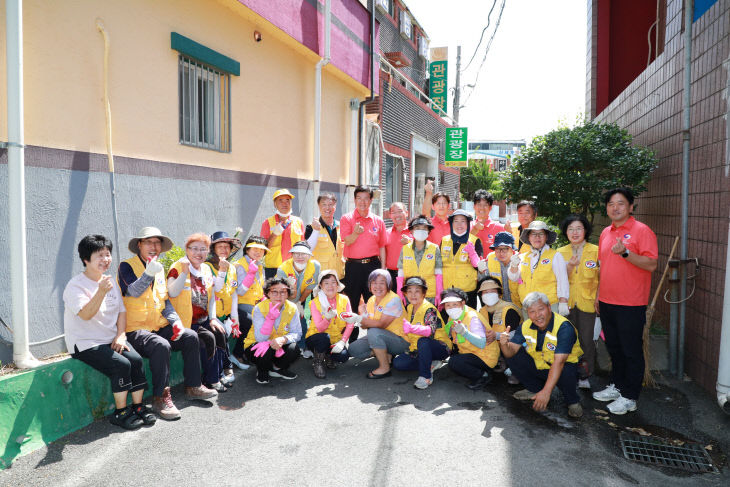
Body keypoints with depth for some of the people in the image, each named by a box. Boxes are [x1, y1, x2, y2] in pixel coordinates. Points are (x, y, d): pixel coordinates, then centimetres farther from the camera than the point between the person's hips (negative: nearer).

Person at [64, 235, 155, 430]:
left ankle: (138, 406, -5)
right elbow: (86, 314, -26)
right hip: (85, 344, -6)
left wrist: (120, 336, 0)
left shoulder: (111, 282, 12)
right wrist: (101, 291, -39)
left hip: (111, 340, 6)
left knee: (136, 360, -17)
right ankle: (121, 412, -9)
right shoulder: (75, 285, -12)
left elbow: (122, 311, 14)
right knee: (121, 364, -25)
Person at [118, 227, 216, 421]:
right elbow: (133, 291, -25)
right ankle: (160, 398, -21)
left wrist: (175, 320, 3)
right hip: (134, 329, -7)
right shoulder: (126, 266, -7)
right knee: (161, 345, -31)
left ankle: (193, 387, 4)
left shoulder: (159, 268, 15)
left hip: (158, 326, 7)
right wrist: (148, 274, -43)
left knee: (190, 336, -8)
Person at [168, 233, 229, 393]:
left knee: (220, 333, -19)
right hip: (186, 322, -6)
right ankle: (211, 380, -8)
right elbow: (172, 293, -23)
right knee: (209, 338, -24)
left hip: (204, 319, 6)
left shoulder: (206, 270, 12)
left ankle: (218, 376, -7)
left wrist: (213, 318, 4)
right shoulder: (177, 267, -7)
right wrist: (185, 272, -30)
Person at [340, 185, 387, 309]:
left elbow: (382, 246, 11)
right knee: (351, 303, 5)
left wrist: (383, 268, 7)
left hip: (373, 265, 2)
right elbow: (347, 242, -10)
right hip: (353, 266, -1)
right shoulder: (347, 219, 2)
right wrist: (355, 233, -31)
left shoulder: (378, 221, 8)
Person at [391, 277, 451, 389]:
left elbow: (431, 330, -39)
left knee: (423, 341, -39)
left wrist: (411, 328, -53)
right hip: (417, 349, 8)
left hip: (441, 349, -8)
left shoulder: (429, 309, -20)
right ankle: (430, 364, -2)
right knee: (397, 363, -6)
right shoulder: (409, 308, 4)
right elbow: (406, 331, 21)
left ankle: (426, 376, -24)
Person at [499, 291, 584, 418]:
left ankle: (573, 402, -3)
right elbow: (511, 351, -11)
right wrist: (505, 344, -37)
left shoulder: (564, 327, -27)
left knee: (566, 373, -38)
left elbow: (559, 362, -34)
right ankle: (535, 389, 11)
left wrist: (546, 392, -41)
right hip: (539, 366, 5)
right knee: (513, 357, -12)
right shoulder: (526, 326, -8)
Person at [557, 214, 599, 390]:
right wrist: (569, 267, -13)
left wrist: (599, 300, -7)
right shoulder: (561, 253, 7)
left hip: (588, 302, -2)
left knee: (586, 339, -3)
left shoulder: (596, 251, -1)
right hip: (567, 303, 2)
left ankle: (586, 376, 11)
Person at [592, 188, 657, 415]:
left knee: (631, 351, 3)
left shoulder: (642, 230, -9)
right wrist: (598, 295, 18)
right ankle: (617, 386, 32)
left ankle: (630, 397, 14)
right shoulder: (606, 233, 12)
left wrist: (625, 252, -30)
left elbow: (651, 264, -18)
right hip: (607, 302, 7)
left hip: (631, 304, -7)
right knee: (614, 348, 18)